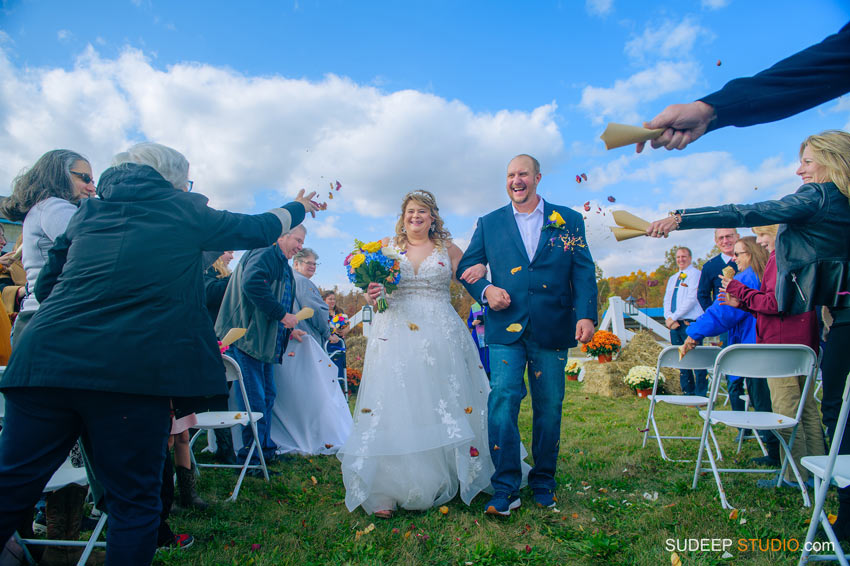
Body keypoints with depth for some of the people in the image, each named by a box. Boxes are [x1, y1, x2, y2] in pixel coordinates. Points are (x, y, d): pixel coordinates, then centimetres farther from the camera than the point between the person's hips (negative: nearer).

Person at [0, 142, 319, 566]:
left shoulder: (88, 211, 20)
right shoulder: (182, 209, 8)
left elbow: (45, 286, 23)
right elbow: (257, 229, 19)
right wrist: (298, 207, 36)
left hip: (44, 357, 5)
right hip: (132, 368, -5)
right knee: (134, 498, 8)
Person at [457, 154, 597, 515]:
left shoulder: (569, 221, 8)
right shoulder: (489, 224, 9)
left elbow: (584, 272, 4)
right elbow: (466, 267, 12)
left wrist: (585, 315, -10)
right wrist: (485, 290, -8)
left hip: (552, 330, 1)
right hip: (506, 328, 0)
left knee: (549, 408, 9)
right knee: (502, 401, -11)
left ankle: (543, 483, 27)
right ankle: (505, 489, 2)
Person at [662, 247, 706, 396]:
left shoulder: (696, 274, -2)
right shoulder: (672, 278, 21)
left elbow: (691, 299, -12)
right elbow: (667, 300, 15)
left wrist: (673, 317, -13)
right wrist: (669, 318, -4)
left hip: (690, 323, -7)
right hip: (675, 324, 7)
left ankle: (700, 396, -1)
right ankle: (688, 392, 17)